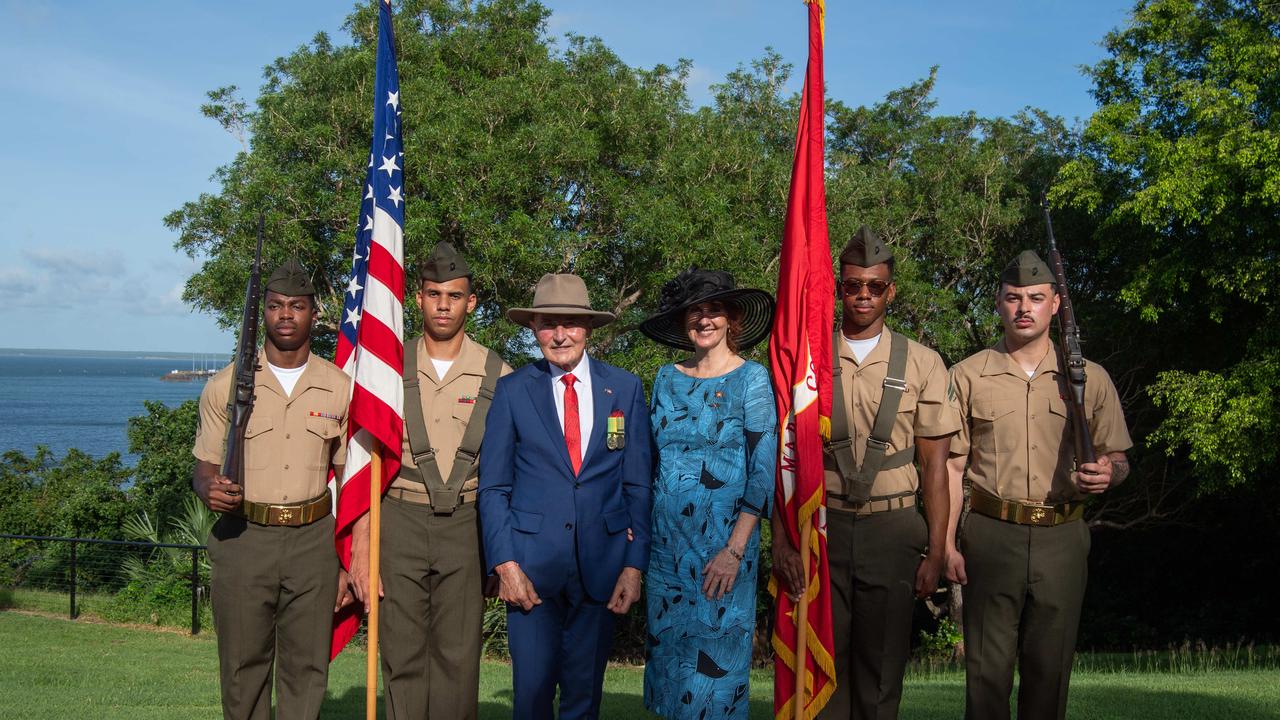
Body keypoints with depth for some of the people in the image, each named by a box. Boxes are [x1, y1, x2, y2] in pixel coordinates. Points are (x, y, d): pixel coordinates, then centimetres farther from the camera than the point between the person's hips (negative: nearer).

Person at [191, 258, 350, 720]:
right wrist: (209, 489, -19)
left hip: (312, 540, 1)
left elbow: (348, 475, 10)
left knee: (306, 668, 3)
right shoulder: (226, 386, 3)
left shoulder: (339, 388, 5)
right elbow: (204, 470, 7)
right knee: (243, 666, 5)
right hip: (243, 537, 0)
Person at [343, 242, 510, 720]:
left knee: (458, 660, -1)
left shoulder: (497, 375, 4)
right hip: (399, 522, 1)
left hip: (465, 526, 0)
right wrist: (360, 548, -2)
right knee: (403, 658, 3)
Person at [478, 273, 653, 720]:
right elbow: (493, 487, 2)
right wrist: (505, 563, -9)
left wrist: (635, 564, -2)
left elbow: (638, 485, 5)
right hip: (532, 561, -1)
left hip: (601, 562, 1)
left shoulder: (626, 388, 6)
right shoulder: (512, 391, 2)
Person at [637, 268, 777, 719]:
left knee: (715, 663, -1)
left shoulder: (751, 378, -4)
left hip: (723, 544, -4)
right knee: (667, 659, 10)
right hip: (666, 542, 5)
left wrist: (735, 550, -17)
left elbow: (763, 470, -10)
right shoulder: (667, 379, 10)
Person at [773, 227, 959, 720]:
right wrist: (781, 540, -4)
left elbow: (934, 463, 4)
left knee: (881, 673, 7)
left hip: (893, 528, 0)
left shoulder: (922, 364, 3)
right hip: (823, 526, 0)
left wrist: (936, 551, 0)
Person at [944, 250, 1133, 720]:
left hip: (1062, 538, 1)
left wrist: (1107, 474, -12)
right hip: (991, 535, -1)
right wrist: (947, 544, -3)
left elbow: (1119, 458, 13)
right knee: (988, 667, 1)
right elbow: (951, 466, 4)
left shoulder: (1090, 379, 7)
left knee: (1050, 667, 7)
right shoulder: (968, 376, 4)